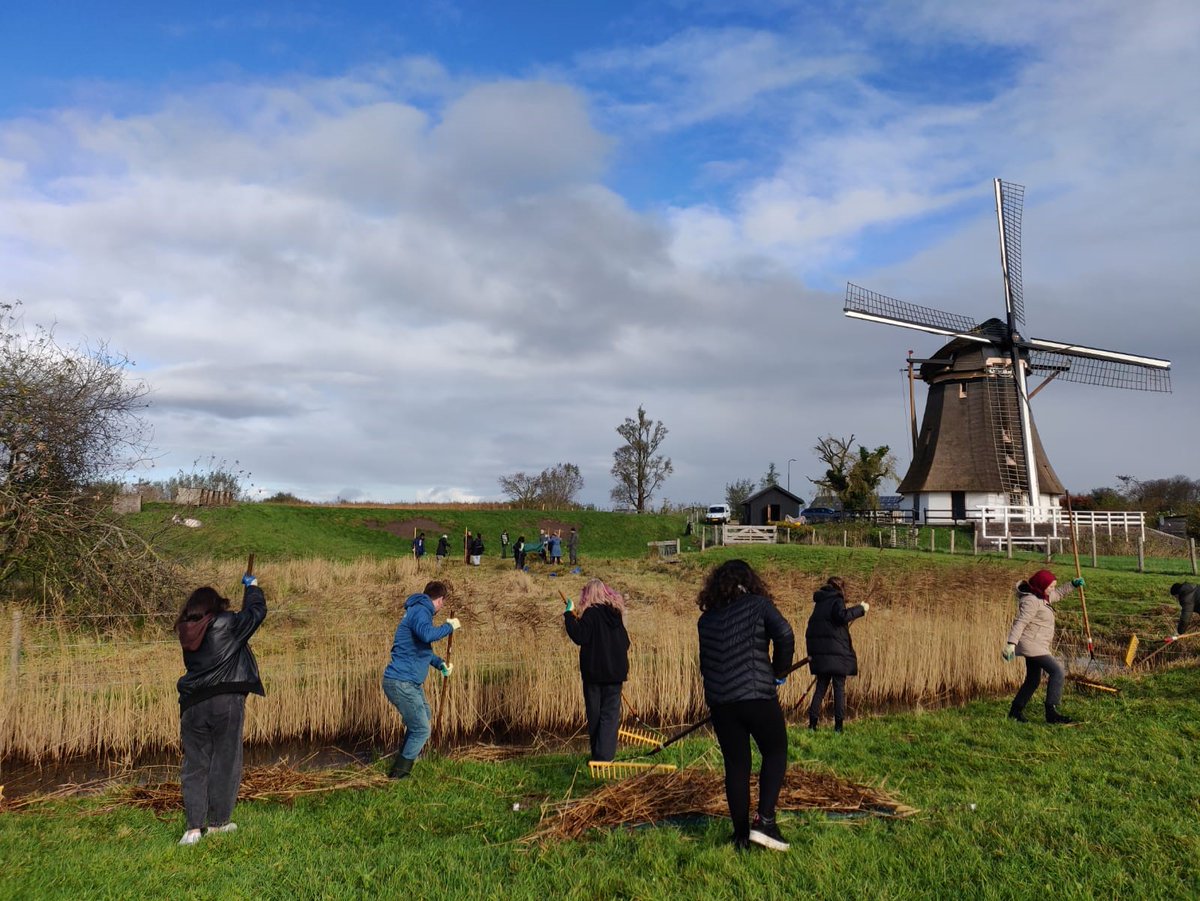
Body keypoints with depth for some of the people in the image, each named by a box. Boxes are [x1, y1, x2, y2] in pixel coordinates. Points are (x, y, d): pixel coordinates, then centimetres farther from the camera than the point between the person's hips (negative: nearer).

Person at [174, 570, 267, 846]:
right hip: (225, 702, -4)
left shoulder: (187, 631, 8)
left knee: (195, 765, 10)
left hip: (192, 705, 4)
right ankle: (218, 821, 16)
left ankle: (194, 826, 4)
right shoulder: (227, 624, -7)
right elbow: (256, 612, 4)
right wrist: (252, 586, 21)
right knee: (225, 762, 8)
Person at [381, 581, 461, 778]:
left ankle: (408, 756, 41)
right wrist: (449, 626, -22)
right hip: (401, 682, -11)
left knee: (424, 715, 29)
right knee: (421, 730, -4)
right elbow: (426, 634, -38)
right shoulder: (420, 611, -15)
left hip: (409, 682, 11)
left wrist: (440, 663, 26)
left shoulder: (419, 611, 18)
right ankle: (398, 773, 7)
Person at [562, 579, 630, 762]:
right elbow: (625, 642, 15)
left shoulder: (591, 613, -11)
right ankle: (605, 755, -7)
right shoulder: (616, 613, 8)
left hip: (594, 672, -4)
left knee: (595, 714, 9)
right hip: (616, 671, 4)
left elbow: (580, 637, -18)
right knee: (610, 714, 2)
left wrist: (569, 615, -13)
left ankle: (598, 755, 17)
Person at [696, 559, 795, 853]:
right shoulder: (758, 604, -2)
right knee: (775, 753, 15)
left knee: (735, 765, 13)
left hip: (719, 699, 4)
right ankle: (764, 821, 3)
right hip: (756, 695, -4)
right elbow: (785, 635, -15)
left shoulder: (707, 618, 11)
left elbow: (705, 662, 14)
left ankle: (742, 835, 18)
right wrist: (779, 673, -1)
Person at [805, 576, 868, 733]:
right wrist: (860, 608, -16)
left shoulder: (820, 602, 16)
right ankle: (838, 724, 0)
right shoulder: (836, 600, -5)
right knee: (839, 687, 1)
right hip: (836, 651, -6)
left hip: (819, 652, 6)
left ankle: (812, 722, 3)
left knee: (821, 686, 11)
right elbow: (842, 616, -25)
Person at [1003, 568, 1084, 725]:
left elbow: (1058, 594, 34)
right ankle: (1051, 713, -22)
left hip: (1036, 646, 11)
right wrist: (1011, 643, -35)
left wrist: (1073, 585, 23)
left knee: (1033, 681, 17)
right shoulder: (1031, 601, -18)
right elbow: (1020, 622, -27)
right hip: (1031, 644, -11)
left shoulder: (1042, 597, 13)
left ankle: (1015, 711, 27)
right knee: (1057, 671, -19)